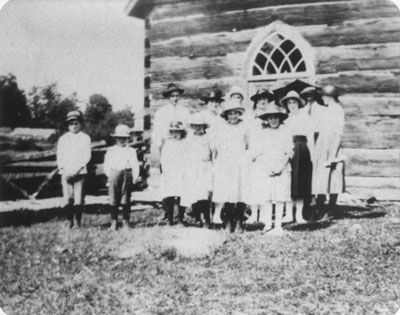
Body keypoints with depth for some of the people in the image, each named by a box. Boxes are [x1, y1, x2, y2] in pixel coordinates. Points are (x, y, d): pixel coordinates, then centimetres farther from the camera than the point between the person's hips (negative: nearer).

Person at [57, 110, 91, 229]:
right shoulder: (63, 139, 12)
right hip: (66, 173, 2)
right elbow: (59, 157, 8)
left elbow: (87, 156, -1)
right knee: (68, 199, -5)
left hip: (80, 173, -1)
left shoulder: (85, 138, 6)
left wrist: (76, 170, -10)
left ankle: (78, 222, 3)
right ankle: (70, 221, 6)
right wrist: (64, 170, -7)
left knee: (79, 199, -6)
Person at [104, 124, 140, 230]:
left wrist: (135, 176, -5)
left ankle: (125, 221, 9)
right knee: (114, 200, -2)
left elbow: (135, 165, 6)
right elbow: (106, 165, 9)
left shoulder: (131, 151, 12)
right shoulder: (111, 150, 13)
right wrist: (110, 174, -5)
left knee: (126, 200, 2)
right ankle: (114, 221, 4)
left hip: (127, 174, 0)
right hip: (114, 175, 0)